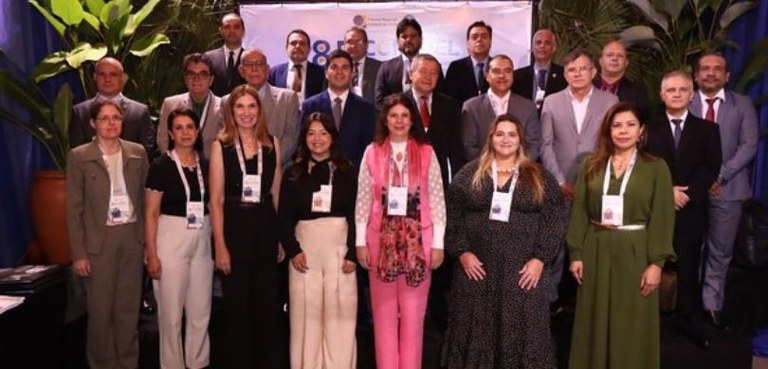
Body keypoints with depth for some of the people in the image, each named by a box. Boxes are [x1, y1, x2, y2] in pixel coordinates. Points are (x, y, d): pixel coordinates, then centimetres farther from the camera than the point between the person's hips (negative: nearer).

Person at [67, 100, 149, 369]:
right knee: (100, 309, 5)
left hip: (132, 236, 2)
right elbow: (74, 208, -3)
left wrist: (148, 239, 3)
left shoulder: (137, 153, 5)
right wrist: (78, 253, -7)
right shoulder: (79, 156, -2)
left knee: (129, 308, 10)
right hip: (99, 241, -2)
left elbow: (145, 198, 9)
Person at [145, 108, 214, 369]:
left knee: (201, 310, 11)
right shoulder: (161, 166, -6)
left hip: (203, 240, 4)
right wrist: (152, 254, -11)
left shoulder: (206, 165, 6)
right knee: (171, 311, 5)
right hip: (171, 240, -4)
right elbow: (151, 214, -6)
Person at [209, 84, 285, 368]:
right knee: (236, 305, 9)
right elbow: (216, 200, -5)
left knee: (268, 303, 11)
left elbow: (277, 193, 7)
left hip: (266, 227, 2)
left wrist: (282, 236, 4)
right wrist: (220, 245, -11)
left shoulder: (272, 144, 5)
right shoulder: (221, 145, -3)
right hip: (234, 227, -2)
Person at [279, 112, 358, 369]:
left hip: (339, 247, -1)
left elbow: (357, 215, 0)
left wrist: (352, 253, -8)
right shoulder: (294, 173, 8)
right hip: (305, 249, 1)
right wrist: (292, 251, -7)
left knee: (339, 314, 1)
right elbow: (284, 217, 5)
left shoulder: (348, 172, 3)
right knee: (306, 315, 4)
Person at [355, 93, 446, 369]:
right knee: (384, 311, 8)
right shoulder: (372, 152, 3)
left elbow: (437, 200, 0)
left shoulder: (426, 153, 2)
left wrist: (438, 243, -3)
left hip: (417, 239, 0)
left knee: (413, 312, 6)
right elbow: (363, 200, 3)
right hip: (382, 238, 1)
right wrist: (361, 241, -1)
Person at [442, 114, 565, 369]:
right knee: (477, 329, 8)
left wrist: (540, 258, -8)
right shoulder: (470, 174, 5)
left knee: (521, 329, 5)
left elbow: (555, 220, 0)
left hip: (523, 269, 0)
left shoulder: (539, 178, 5)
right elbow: (452, 216, 2)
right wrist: (462, 252, -7)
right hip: (476, 267, 1)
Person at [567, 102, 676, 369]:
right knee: (595, 324, 10)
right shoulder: (591, 166, 4)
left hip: (634, 253, -2)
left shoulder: (656, 167, -1)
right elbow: (579, 212, 3)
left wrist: (656, 263, -11)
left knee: (632, 326, 7)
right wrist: (576, 254, -2)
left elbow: (662, 218, -5)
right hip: (596, 252, 2)